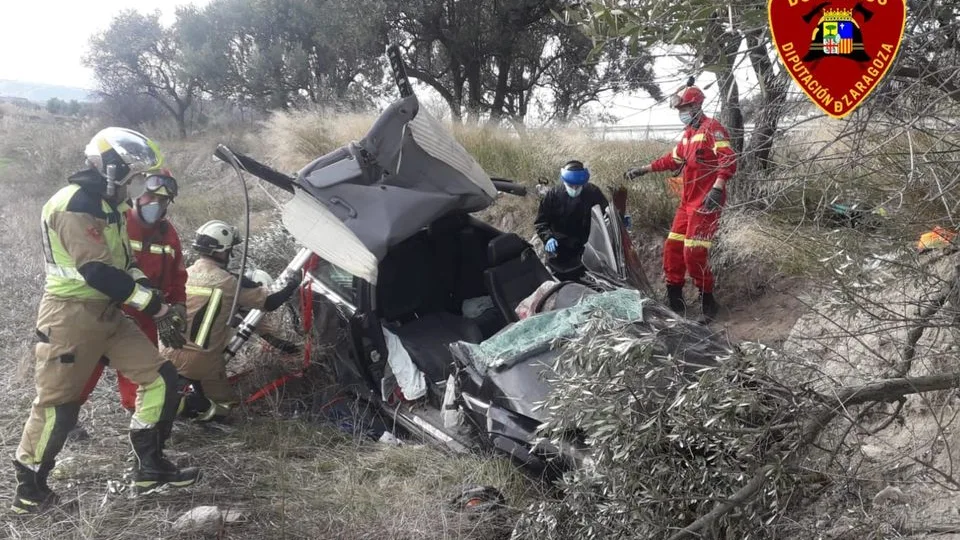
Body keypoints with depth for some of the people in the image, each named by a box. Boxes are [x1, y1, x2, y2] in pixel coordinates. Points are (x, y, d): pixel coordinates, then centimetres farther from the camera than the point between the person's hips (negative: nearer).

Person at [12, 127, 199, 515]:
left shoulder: (105, 205, 15)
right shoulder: (74, 205, -18)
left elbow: (124, 264, 16)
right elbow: (98, 271, -26)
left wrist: (156, 305, 4)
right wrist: (155, 306, -22)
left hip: (108, 313, 9)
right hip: (71, 316, -9)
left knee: (161, 377, 4)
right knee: (58, 404, 1)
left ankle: (150, 467, 14)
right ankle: (30, 487, 21)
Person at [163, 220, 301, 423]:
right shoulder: (230, 282, -11)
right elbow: (269, 302, -5)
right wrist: (292, 286, 12)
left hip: (168, 355, 5)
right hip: (202, 363, -5)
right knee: (222, 407, 14)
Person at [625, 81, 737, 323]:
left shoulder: (712, 128, -11)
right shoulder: (688, 133, 18)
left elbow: (729, 160, -21)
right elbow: (674, 159, 31)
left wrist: (717, 188, -34)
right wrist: (644, 169, 29)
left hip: (705, 202, -10)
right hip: (687, 201, 10)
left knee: (693, 252, -13)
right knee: (672, 247, 9)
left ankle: (708, 303, 2)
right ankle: (675, 300, 18)